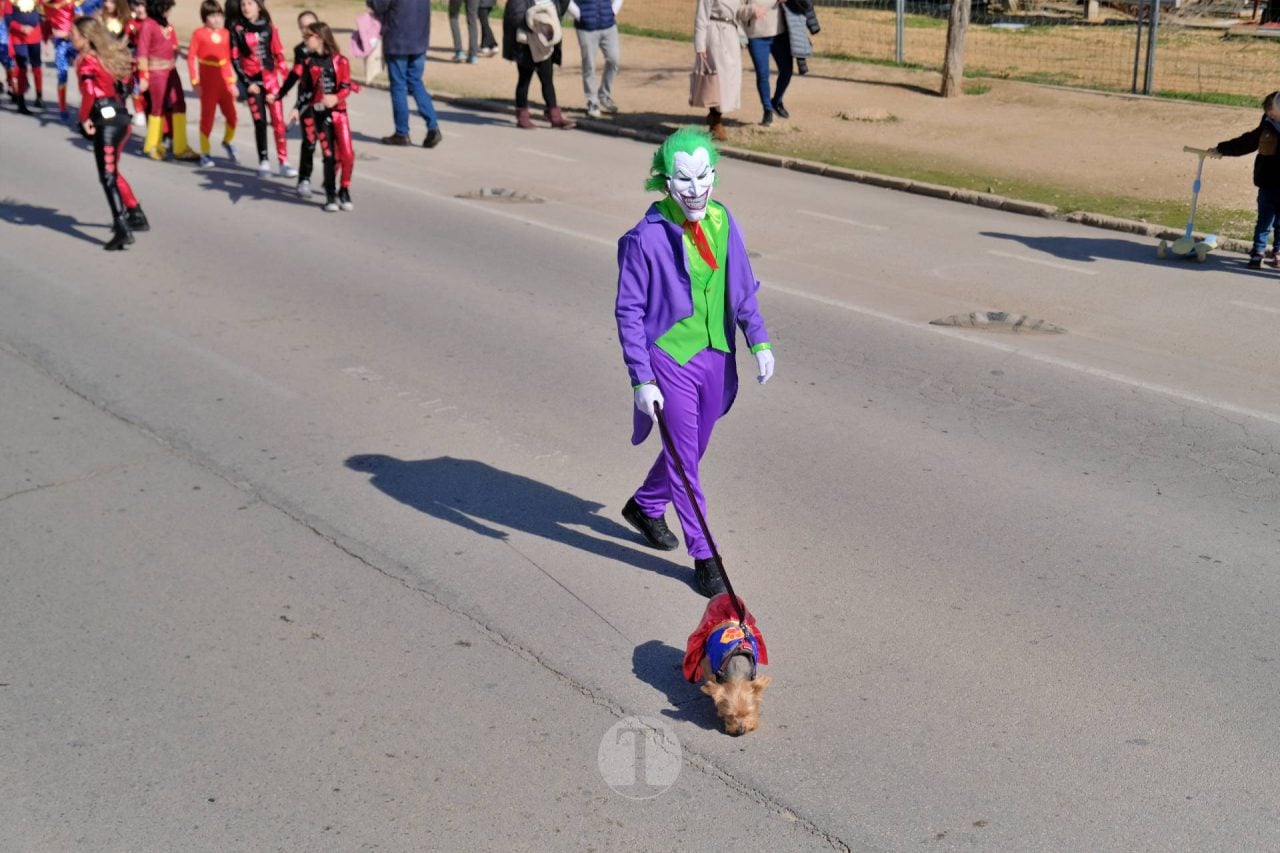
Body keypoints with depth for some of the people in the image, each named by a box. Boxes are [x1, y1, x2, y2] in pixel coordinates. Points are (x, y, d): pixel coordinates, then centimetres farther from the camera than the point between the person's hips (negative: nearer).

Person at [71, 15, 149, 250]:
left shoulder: (87, 61, -11)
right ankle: (136, 216, 31)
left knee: (107, 176, -9)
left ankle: (123, 230, -17)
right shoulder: (110, 54, 13)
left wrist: (84, 118, -12)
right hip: (120, 115, 9)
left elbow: (89, 92, -23)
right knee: (112, 171, 24)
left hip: (105, 119, -9)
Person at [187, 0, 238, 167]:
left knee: (231, 115, 1)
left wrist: (232, 81, 9)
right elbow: (191, 57, -5)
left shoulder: (225, 33, 4)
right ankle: (205, 153, 15)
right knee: (207, 117, 3)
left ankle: (228, 142, 30)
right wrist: (195, 82, -7)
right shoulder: (199, 34, -6)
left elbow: (229, 59, 10)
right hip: (208, 83, -3)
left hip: (224, 82, 3)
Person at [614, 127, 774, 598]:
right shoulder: (646, 238, -16)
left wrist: (759, 341, 6)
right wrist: (642, 380, -15)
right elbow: (629, 311, -12)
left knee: (692, 449, 20)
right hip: (670, 360, -6)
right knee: (684, 458, 0)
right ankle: (704, 557, 12)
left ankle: (646, 507, 46)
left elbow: (742, 288, 12)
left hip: (715, 358, 6)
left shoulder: (722, 221, 0)